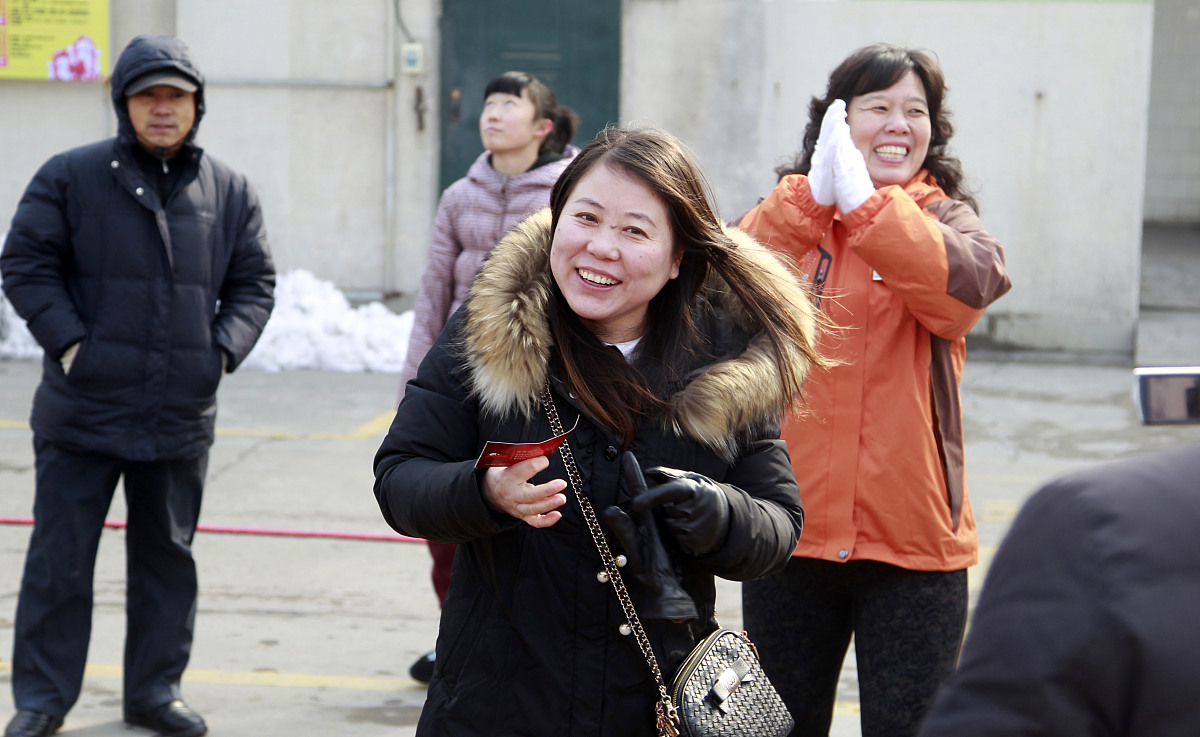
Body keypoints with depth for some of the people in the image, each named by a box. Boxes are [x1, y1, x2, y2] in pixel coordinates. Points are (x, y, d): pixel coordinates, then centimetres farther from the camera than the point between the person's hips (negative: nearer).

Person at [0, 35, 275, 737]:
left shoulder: (229, 191, 7)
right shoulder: (71, 177, -3)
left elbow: (254, 283, 13)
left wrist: (224, 348, -2)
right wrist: (68, 341, -11)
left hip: (182, 419, 3)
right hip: (81, 412, -3)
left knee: (168, 557, 12)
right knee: (60, 557, 2)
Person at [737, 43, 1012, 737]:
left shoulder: (946, 217, 2)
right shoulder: (789, 214, 6)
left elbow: (968, 283, -22)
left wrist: (862, 201, -28)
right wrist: (814, 195, -23)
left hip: (912, 537, -2)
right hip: (788, 527, 2)